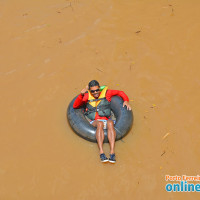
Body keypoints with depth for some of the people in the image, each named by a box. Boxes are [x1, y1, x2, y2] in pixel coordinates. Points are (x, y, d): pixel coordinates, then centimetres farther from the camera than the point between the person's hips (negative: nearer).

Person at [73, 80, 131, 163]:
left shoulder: (106, 93, 13)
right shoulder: (87, 96, 12)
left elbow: (120, 92, 21)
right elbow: (75, 106, 4)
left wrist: (126, 101, 4)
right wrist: (81, 94, -6)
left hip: (106, 121, 1)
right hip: (94, 123, 0)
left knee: (110, 123, -36)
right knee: (100, 123, -37)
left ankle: (112, 152, -46)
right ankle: (101, 152, -47)